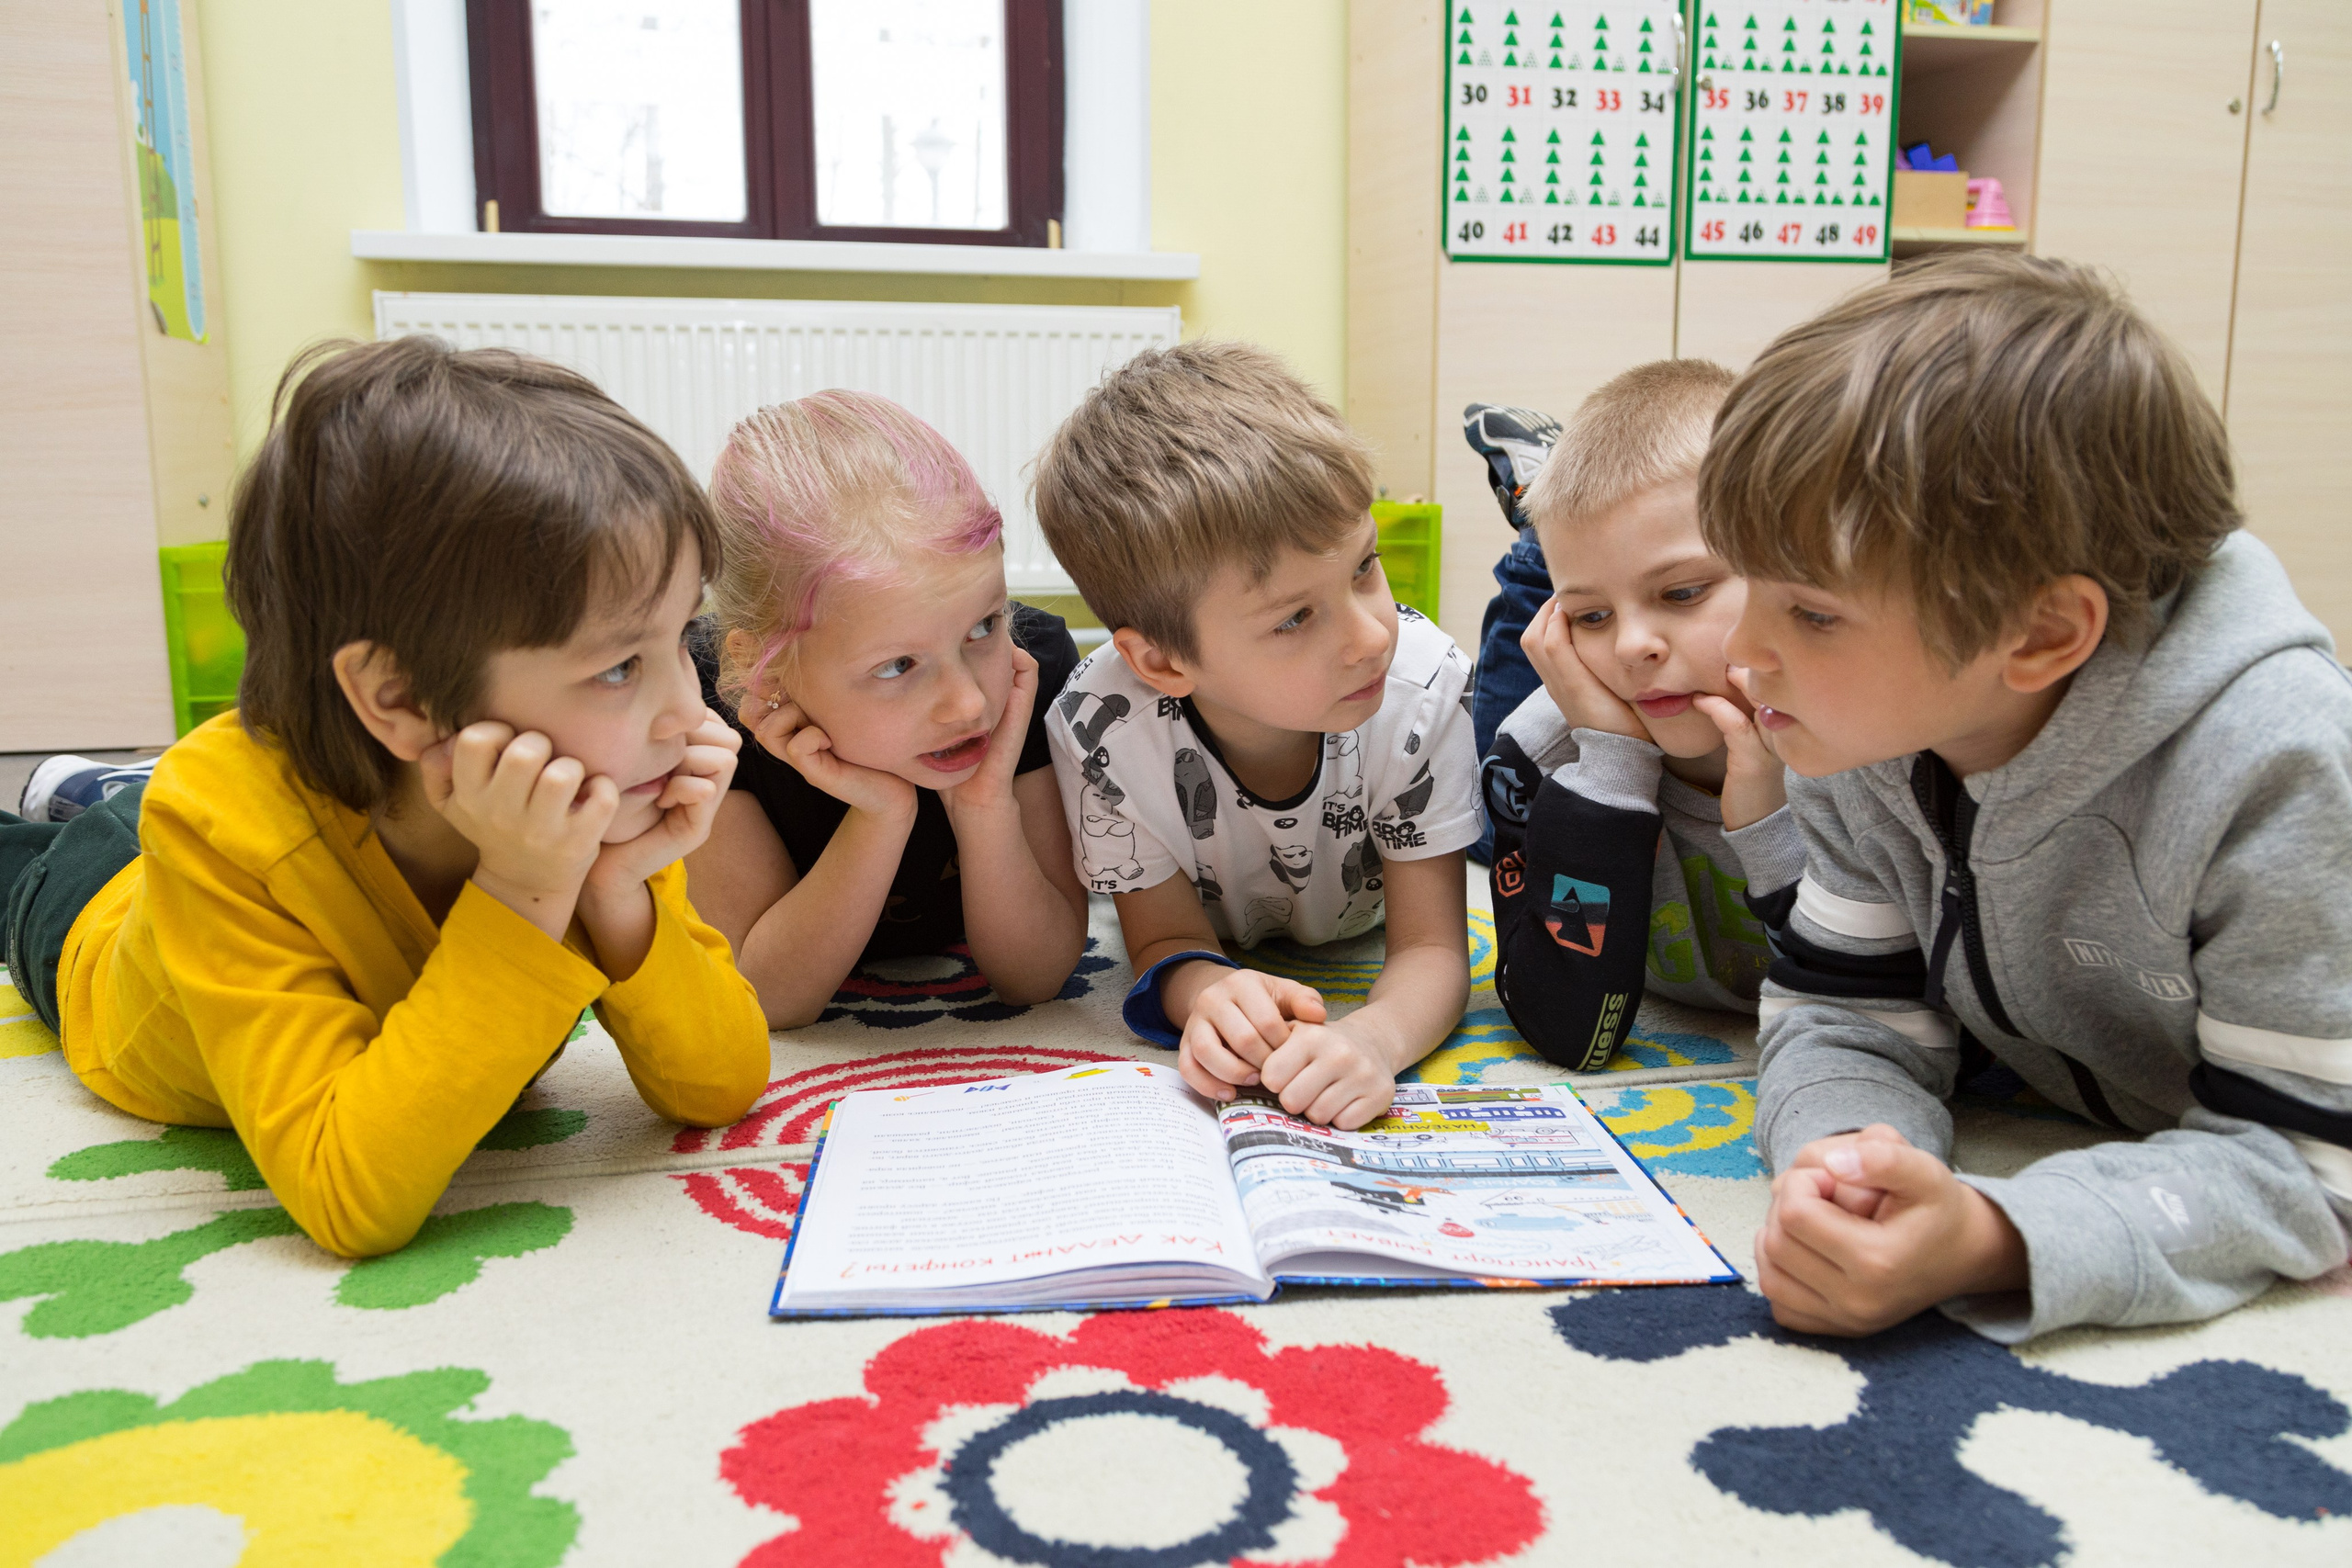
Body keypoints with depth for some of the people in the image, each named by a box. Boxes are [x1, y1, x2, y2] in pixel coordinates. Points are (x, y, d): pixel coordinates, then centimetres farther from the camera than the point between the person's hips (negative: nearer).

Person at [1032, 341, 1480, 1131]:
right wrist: (1205, 992, -45)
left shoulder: (1424, 687, -32)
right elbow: (1167, 938, -18)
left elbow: (1431, 947, -25)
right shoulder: (1102, 730, -34)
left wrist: (1375, 1035, -51)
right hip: (1224, 961, -1)